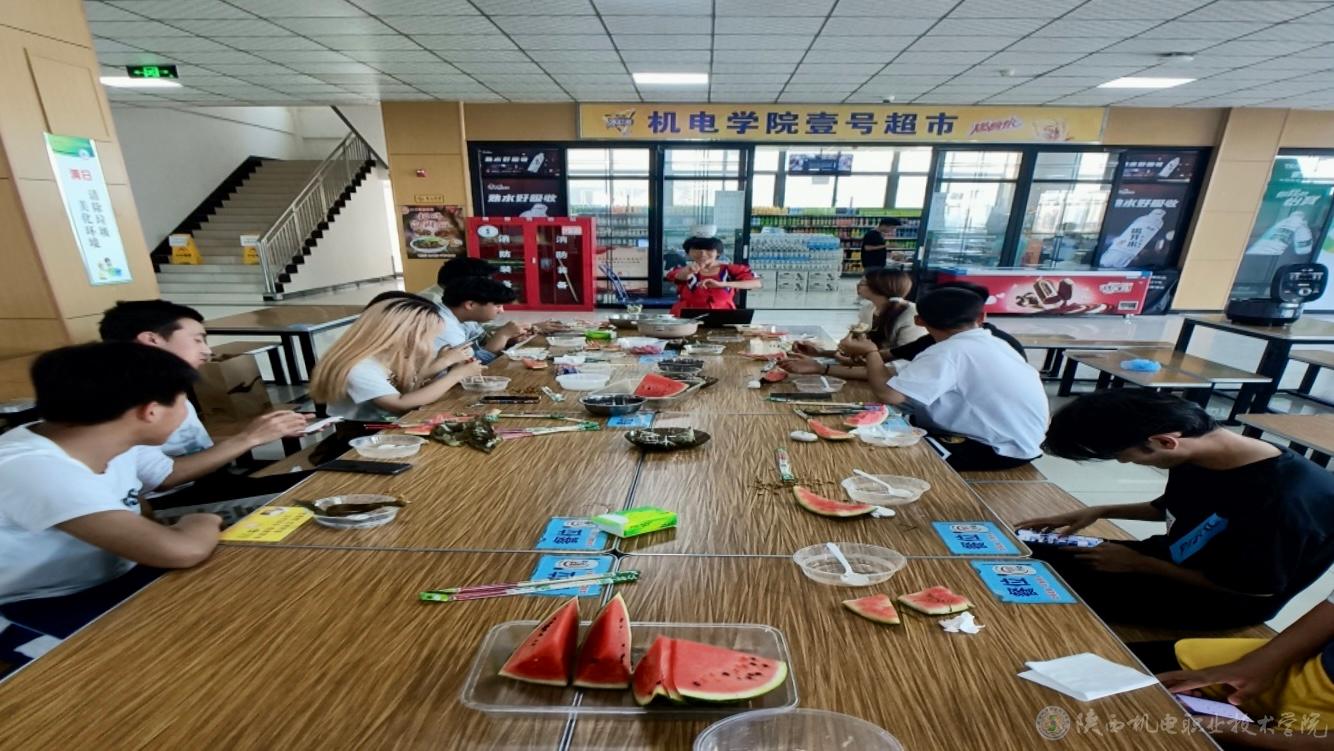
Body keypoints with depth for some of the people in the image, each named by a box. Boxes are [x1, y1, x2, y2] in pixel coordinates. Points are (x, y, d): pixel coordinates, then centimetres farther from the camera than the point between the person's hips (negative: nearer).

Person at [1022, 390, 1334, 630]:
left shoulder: (1285, 499, -31)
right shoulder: (1197, 455, -9)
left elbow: (1258, 589, -19)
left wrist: (1140, 564, -15)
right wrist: (1100, 512, -1)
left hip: (1221, 600, -7)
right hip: (1174, 559, 7)